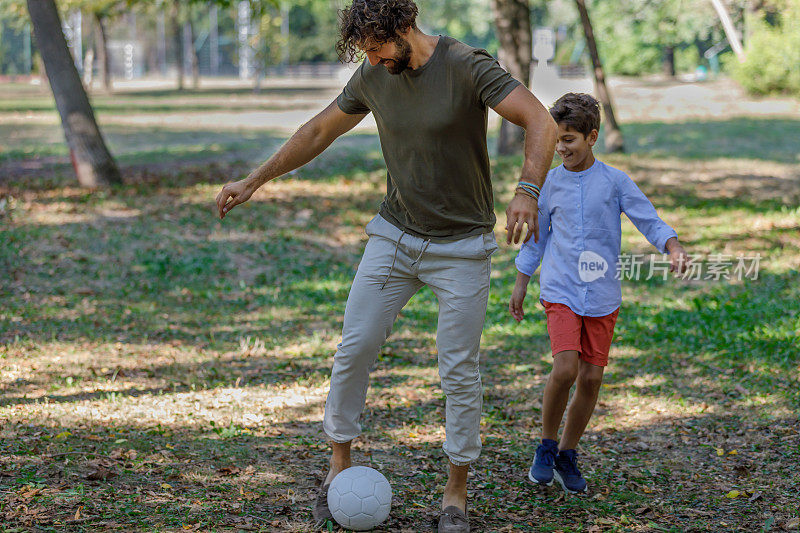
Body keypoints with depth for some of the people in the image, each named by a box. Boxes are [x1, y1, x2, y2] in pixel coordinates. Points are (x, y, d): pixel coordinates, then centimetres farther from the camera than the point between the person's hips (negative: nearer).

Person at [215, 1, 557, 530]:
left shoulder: (468, 66, -17)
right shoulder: (374, 77, -1)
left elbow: (541, 122, -26)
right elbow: (320, 132, 13)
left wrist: (527, 192, -43)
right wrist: (254, 182, 13)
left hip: (462, 248, -4)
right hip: (394, 236, 4)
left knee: (460, 372, -1)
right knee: (354, 349, -1)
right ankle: (340, 462, 17)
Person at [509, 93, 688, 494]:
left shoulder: (615, 181, -1)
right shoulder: (550, 183, 4)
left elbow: (650, 221, -2)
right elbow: (535, 236, 14)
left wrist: (673, 247, -22)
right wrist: (520, 285, 17)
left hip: (602, 296, 1)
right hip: (560, 291, -1)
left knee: (591, 378, 1)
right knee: (565, 367, -19)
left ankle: (567, 455, 19)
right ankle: (546, 446, 2)